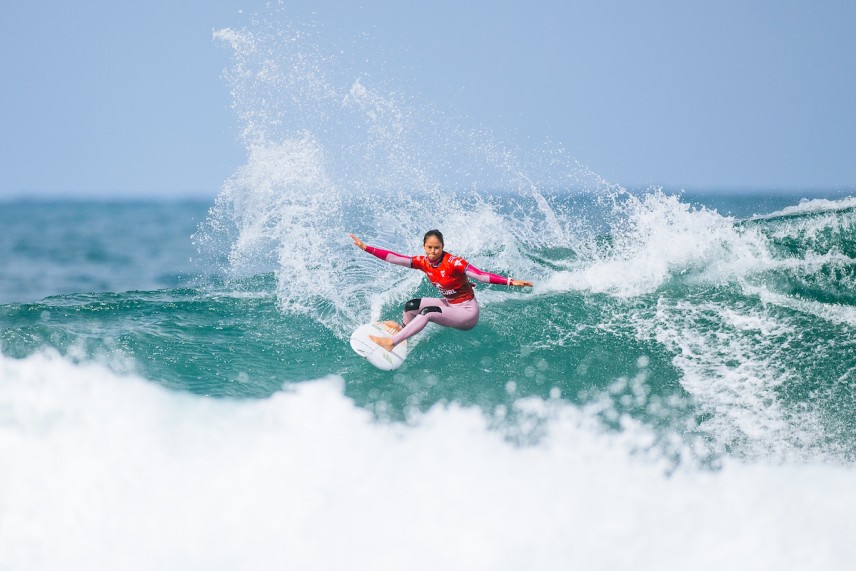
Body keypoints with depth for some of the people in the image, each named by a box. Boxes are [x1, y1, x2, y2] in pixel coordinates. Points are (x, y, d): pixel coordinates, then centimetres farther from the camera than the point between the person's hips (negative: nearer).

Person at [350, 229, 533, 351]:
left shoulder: (453, 263, -24)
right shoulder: (424, 262, -7)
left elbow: (481, 276, -30)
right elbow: (395, 258, -9)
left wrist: (510, 282, -42)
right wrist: (366, 248, -14)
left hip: (467, 312, -7)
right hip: (448, 304, 7)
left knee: (427, 312, -26)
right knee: (411, 306, -5)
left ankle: (391, 342, -24)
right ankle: (404, 330, 24)